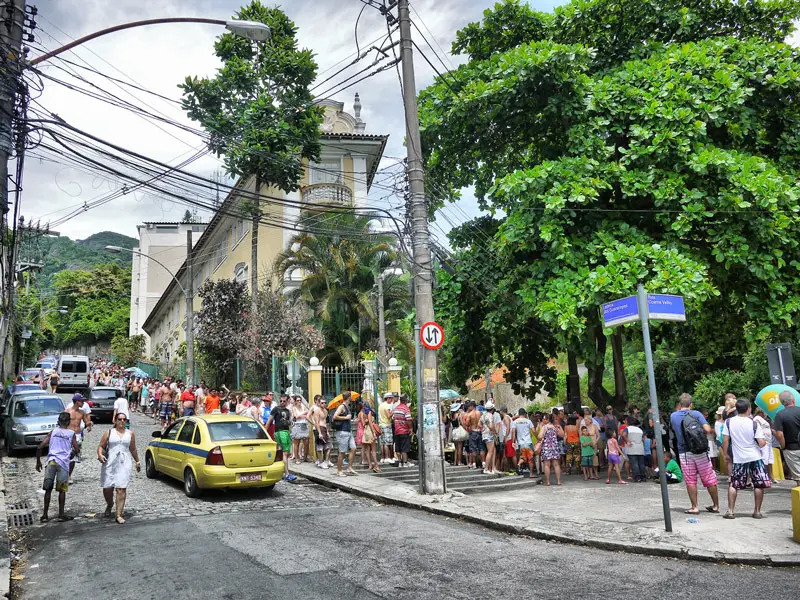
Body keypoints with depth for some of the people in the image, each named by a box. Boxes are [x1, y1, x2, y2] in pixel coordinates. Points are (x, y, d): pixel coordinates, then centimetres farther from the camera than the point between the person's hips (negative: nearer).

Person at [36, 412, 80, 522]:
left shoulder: (53, 432, 9)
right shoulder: (71, 433, 6)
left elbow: (40, 447, 3)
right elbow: (77, 450, 5)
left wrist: (38, 461, 14)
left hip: (51, 461, 1)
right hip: (63, 463, -1)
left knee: (48, 489, 9)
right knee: (62, 490, 9)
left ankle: (45, 515, 11)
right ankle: (61, 514, 12)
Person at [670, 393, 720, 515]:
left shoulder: (673, 416, 2)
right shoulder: (696, 414, -4)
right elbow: (708, 429, -13)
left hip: (684, 453, 0)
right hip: (701, 452, 0)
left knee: (690, 481, 6)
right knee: (710, 480, 11)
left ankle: (694, 507, 6)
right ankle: (716, 506, 20)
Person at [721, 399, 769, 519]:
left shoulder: (729, 422, -6)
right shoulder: (754, 424, -10)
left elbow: (725, 441, -5)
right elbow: (761, 444, -11)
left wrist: (725, 454, 7)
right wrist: (765, 441, 12)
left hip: (739, 459, 1)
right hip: (755, 458, -1)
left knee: (733, 485, 10)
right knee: (759, 485, 11)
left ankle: (730, 511, 7)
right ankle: (757, 511, 15)